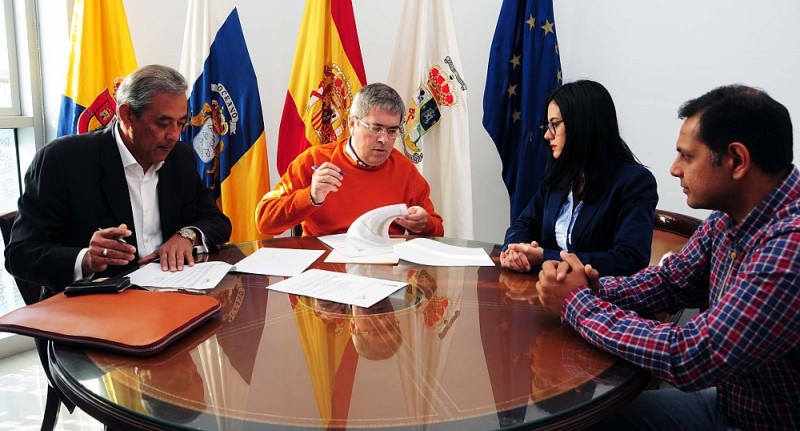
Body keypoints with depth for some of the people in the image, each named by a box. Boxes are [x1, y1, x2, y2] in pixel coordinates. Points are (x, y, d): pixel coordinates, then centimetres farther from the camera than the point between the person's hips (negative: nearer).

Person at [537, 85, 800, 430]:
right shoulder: (729, 216, -3)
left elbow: (688, 359, -31)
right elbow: (671, 280, 9)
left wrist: (577, 303, -19)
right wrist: (595, 289, -11)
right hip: (727, 402, 7)